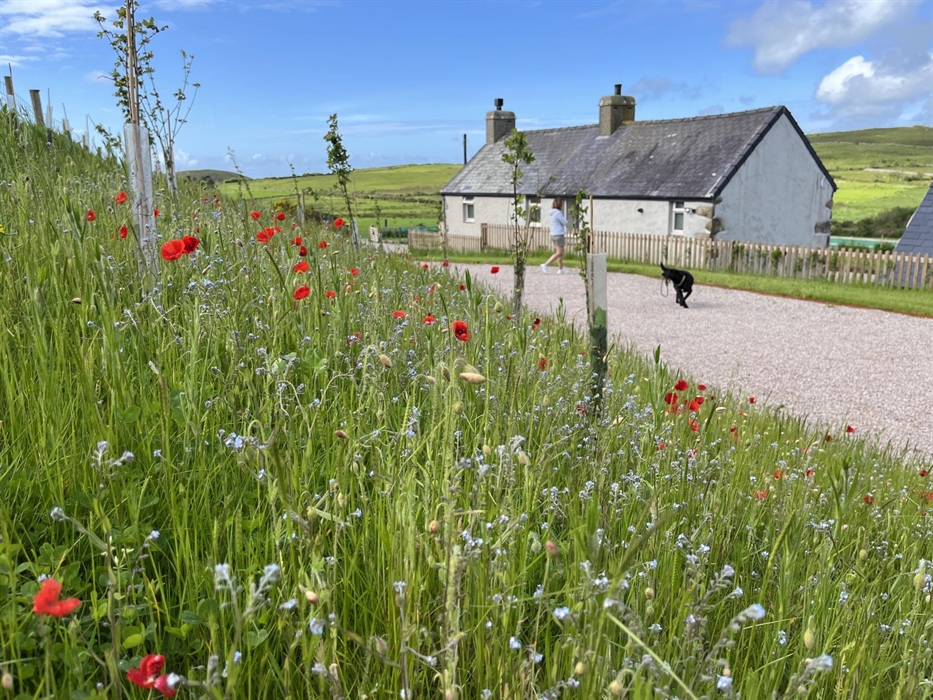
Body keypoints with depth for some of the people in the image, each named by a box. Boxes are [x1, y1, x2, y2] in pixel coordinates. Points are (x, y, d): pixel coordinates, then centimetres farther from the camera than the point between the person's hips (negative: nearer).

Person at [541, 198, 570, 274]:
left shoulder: (553, 213, 13)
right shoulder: (558, 213, -15)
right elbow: (565, 223, -11)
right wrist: (564, 218, 9)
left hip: (554, 234, 10)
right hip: (558, 235, -10)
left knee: (561, 253, 12)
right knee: (559, 253, -9)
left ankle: (560, 269, 14)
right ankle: (545, 265, -14)